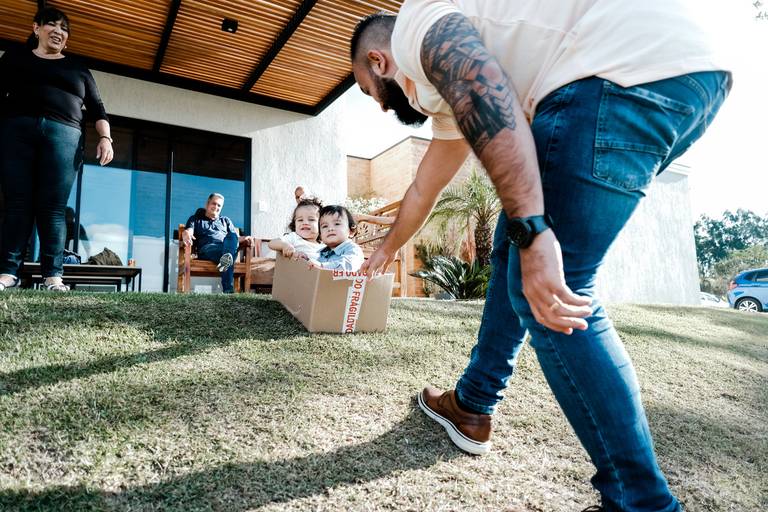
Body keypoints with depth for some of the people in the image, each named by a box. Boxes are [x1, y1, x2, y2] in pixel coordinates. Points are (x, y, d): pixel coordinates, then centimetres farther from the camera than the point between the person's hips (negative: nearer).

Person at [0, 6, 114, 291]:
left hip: (64, 135, 0)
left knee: (53, 207, -10)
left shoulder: (78, 69, 23)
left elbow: (97, 109, 18)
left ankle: (53, 275, -14)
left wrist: (105, 138, 0)